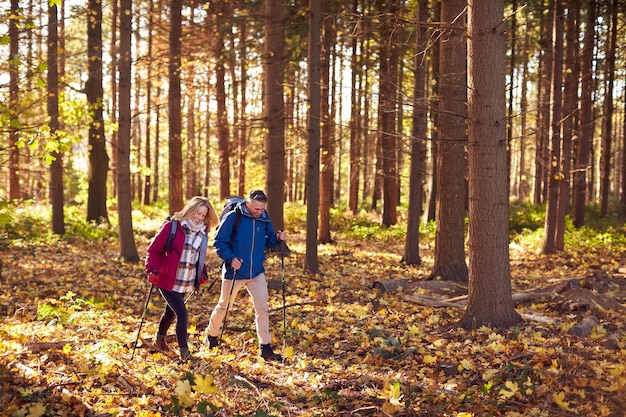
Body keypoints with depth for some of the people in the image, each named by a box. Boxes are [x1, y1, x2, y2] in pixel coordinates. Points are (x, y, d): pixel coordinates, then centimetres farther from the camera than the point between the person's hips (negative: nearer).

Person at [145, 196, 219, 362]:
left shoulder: (202, 234, 5)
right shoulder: (171, 227, -13)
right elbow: (154, 250, -10)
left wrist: (203, 273, 8)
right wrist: (152, 269, -20)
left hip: (185, 284, 6)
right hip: (167, 281, -6)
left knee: (171, 312, 22)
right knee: (182, 314, -13)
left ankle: (160, 339, 46)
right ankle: (184, 351, -1)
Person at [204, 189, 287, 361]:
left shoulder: (264, 219, 1)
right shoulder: (233, 218, -14)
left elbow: (268, 242, 10)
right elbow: (219, 242, -11)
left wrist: (278, 238, -11)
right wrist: (231, 258, -25)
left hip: (257, 272, 3)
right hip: (234, 272, -3)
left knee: (262, 308, -5)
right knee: (224, 306, 14)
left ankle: (265, 347, 2)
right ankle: (211, 335, 38)